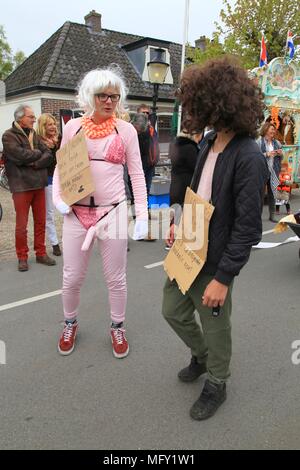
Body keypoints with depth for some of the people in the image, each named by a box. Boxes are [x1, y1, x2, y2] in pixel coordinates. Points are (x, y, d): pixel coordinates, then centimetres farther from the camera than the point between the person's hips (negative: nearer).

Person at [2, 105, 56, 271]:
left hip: (39, 184, 5)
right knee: (22, 225, 1)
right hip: (21, 185, -5)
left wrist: (35, 163, -14)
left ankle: (41, 253, 22)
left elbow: (49, 156, 3)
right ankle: (22, 257, 14)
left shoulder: (34, 135, 14)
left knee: (41, 222, 9)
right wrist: (38, 153, -4)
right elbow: (21, 156, -19)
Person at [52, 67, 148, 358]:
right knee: (72, 278, 10)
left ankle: (117, 327, 33)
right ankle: (70, 324, 38)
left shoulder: (126, 130, 1)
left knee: (116, 278, 9)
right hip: (77, 212, 1)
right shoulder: (72, 127, 4)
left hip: (113, 211, -1)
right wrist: (58, 198, -6)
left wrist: (142, 215, -5)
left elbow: (137, 175, 2)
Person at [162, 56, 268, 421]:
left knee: (214, 328, 13)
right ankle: (201, 355, 50)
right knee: (173, 311, 21)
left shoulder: (248, 158, -22)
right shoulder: (209, 143, 3)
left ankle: (216, 384, 42)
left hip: (214, 263, -8)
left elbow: (247, 228, -23)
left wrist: (223, 277, -22)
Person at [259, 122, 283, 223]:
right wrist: (267, 154, -20)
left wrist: (281, 154, -3)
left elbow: (280, 159, 18)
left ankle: (272, 215, 17)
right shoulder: (259, 142, -7)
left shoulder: (277, 143, 9)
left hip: (273, 171, 5)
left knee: (272, 193, 9)